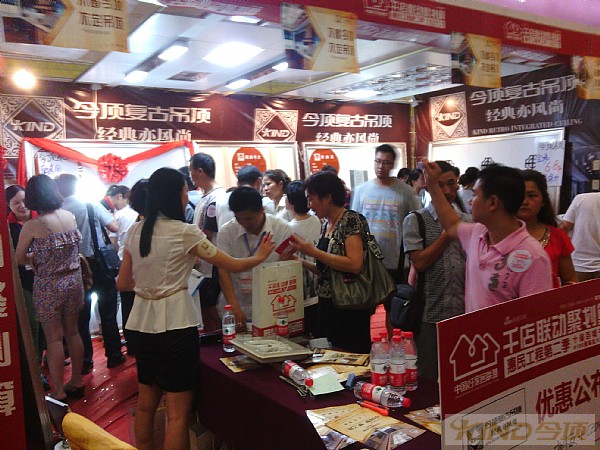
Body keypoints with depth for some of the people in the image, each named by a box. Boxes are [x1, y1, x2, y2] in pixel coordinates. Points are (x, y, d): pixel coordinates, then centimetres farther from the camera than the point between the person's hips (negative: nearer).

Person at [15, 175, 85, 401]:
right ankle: (76, 382, 28)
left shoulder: (32, 226, -15)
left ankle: (59, 391, 13)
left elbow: (18, 260, -5)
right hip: (74, 280, 5)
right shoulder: (70, 216, -2)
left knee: (54, 338, 6)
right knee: (72, 332, 17)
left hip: (48, 287, -5)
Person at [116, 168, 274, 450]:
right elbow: (233, 266, -5)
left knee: (146, 404, 20)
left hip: (143, 321, 7)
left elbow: (122, 283, 11)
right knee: (178, 412, 2)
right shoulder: (184, 232, -12)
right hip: (175, 322, -7)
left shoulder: (135, 231, 4)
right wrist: (260, 257, 13)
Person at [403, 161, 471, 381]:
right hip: (431, 313, -3)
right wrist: (447, 234, -8)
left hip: (465, 312, 3)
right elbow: (419, 263, -13)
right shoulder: (415, 221, -3)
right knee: (429, 379, 7)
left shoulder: (467, 221, 9)